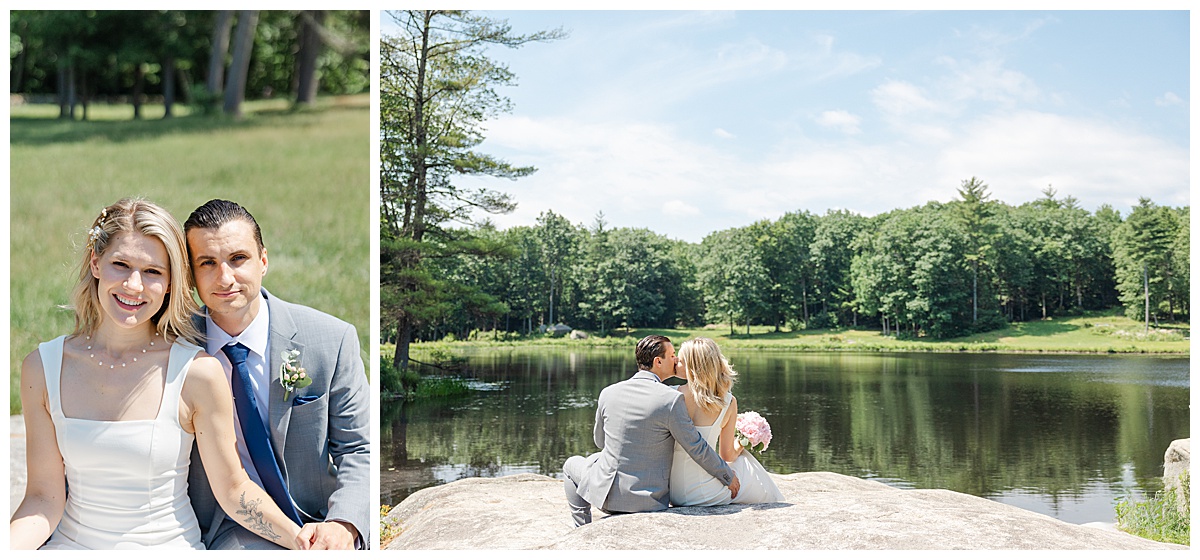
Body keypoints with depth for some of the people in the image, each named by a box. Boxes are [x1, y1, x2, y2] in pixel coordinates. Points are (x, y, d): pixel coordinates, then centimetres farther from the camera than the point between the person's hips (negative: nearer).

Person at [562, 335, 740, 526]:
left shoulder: (608, 393, -5)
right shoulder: (671, 399, -16)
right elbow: (697, 448, -10)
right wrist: (729, 477, 5)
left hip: (606, 493, 1)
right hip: (648, 501, -1)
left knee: (572, 465, 31)